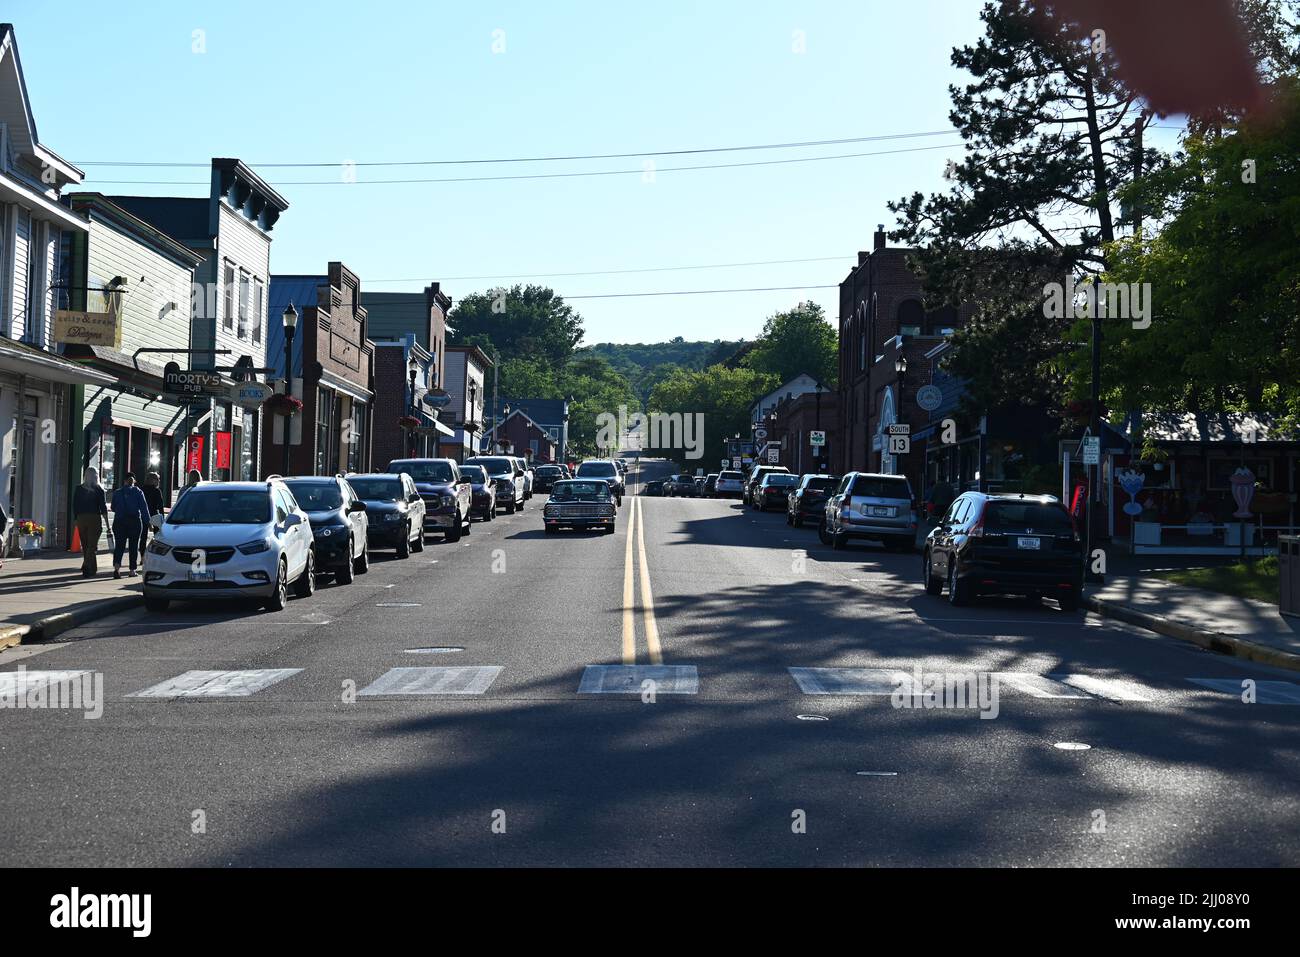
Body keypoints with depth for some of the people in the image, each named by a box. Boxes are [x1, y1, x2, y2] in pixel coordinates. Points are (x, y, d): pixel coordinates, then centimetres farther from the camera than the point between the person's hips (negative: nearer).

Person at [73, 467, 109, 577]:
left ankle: (91, 569, 21)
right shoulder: (99, 489, -5)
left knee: (85, 545, 14)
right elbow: (103, 507, -6)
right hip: (95, 518, -3)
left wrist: (75, 519, 13)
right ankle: (87, 569, -17)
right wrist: (106, 521, -1)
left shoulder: (79, 489, 4)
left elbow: (75, 506, 5)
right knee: (92, 545, -3)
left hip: (81, 519, 3)